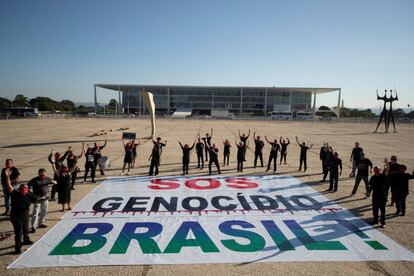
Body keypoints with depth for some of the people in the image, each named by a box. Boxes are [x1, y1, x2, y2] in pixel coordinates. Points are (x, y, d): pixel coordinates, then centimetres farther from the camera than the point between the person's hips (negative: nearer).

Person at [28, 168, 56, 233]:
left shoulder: (47, 179, -2)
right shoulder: (34, 180, -14)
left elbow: (55, 182, 6)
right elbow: (28, 186, -13)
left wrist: (53, 182, -17)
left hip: (45, 197, 5)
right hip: (37, 198, -5)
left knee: (44, 211, 17)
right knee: (35, 212, -7)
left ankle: (41, 223, 35)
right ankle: (33, 227, -3)